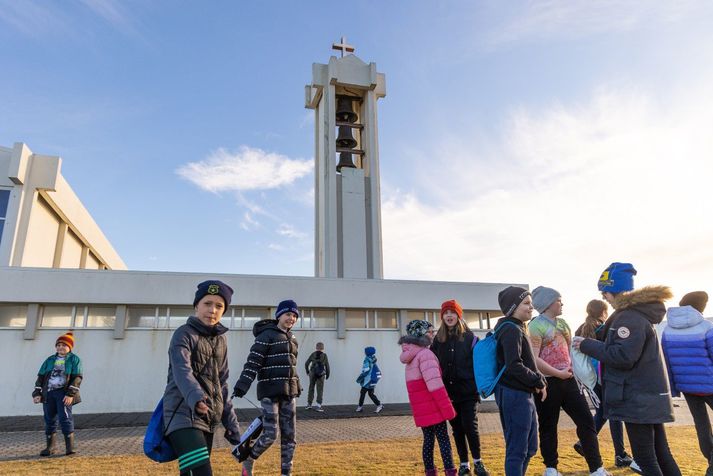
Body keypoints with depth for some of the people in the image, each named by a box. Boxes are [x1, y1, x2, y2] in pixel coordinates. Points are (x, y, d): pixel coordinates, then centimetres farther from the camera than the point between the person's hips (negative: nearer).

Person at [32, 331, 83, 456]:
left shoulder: (74, 359, 2)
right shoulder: (49, 360, 16)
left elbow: (77, 378, -6)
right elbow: (40, 377, 15)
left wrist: (70, 394, -15)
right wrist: (37, 393, 4)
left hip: (64, 393, -5)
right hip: (48, 393, 5)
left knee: (65, 418, -11)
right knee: (49, 420, 8)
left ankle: (70, 446, -7)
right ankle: (50, 447, 19)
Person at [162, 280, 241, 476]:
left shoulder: (221, 339, 12)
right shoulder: (184, 334, -7)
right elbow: (182, 372, -24)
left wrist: (231, 421, 11)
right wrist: (195, 397, -44)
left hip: (208, 419, 7)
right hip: (184, 416, -6)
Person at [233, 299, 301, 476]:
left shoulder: (292, 339, 15)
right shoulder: (266, 335, -7)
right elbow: (253, 363, -16)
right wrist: (241, 387, -25)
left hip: (289, 392, 7)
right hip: (270, 392, -7)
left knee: (289, 435, 6)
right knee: (270, 434, -9)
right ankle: (248, 462, 18)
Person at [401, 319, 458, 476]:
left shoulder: (411, 356, 14)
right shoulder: (425, 354, -16)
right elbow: (435, 384, -22)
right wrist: (447, 407, -19)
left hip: (421, 407, 8)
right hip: (433, 406, -8)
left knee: (428, 439, 14)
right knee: (443, 439, -1)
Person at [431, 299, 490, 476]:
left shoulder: (469, 337, -3)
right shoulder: (438, 340, 5)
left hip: (468, 391, -3)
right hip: (448, 393, 3)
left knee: (470, 426, -4)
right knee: (457, 428, 10)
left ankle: (478, 462, 17)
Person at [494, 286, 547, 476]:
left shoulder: (517, 328, 15)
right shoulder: (511, 329, -17)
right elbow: (514, 366, -25)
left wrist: (538, 381, 3)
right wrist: (539, 382, -13)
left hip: (523, 395, 10)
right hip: (514, 395, -10)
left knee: (529, 448, 18)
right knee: (517, 450, -1)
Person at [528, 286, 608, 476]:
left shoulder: (561, 322, 12)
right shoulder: (536, 325, -13)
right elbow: (534, 359, -20)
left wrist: (571, 368, 9)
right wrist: (558, 373, -15)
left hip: (568, 380, 7)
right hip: (547, 383, -7)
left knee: (586, 421, 7)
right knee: (548, 426, 7)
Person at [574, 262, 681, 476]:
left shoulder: (630, 317, -19)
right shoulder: (640, 313, 14)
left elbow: (623, 356, -25)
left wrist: (587, 345, -17)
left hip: (638, 399, -10)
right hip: (652, 396, 10)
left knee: (645, 457, 0)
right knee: (660, 453, 17)